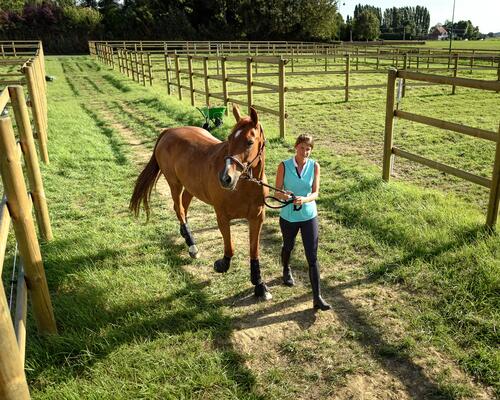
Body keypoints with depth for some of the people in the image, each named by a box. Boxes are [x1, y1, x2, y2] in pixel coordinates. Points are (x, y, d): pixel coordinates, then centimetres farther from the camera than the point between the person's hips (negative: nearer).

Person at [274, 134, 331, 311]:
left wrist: (304, 199, -31)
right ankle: (286, 270, 57)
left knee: (312, 257, -4)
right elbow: (277, 192, -9)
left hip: (309, 216, 0)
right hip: (288, 216, 0)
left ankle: (317, 298, 1)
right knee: (288, 247, 24)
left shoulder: (314, 166, -7)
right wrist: (283, 195, -33)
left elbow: (315, 193, -10)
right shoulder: (284, 166, -11)